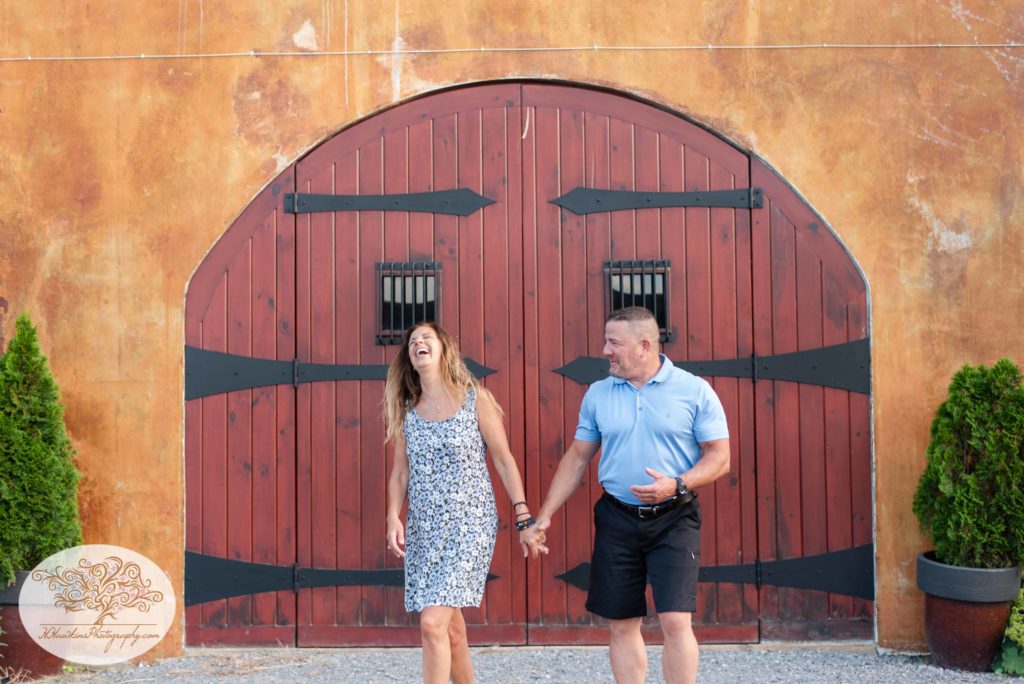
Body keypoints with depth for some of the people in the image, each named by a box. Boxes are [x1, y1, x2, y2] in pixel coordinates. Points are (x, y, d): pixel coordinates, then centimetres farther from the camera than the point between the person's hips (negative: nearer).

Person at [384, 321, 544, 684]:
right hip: (423, 529, 5)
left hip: (469, 524, -5)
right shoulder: (407, 411, 9)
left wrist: (525, 519, -6)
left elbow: (504, 461, -2)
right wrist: (393, 517, -5)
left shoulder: (475, 400, -4)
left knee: (433, 623, -17)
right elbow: (400, 472, 11)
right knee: (451, 629, 10)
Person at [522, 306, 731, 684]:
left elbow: (719, 457, -4)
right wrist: (543, 516, 8)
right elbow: (577, 458, 12)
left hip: (674, 519, -3)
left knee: (676, 622, -10)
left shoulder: (695, 391, -4)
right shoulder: (597, 394, 6)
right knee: (621, 625, 6)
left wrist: (677, 485, -22)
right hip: (617, 519, 3)